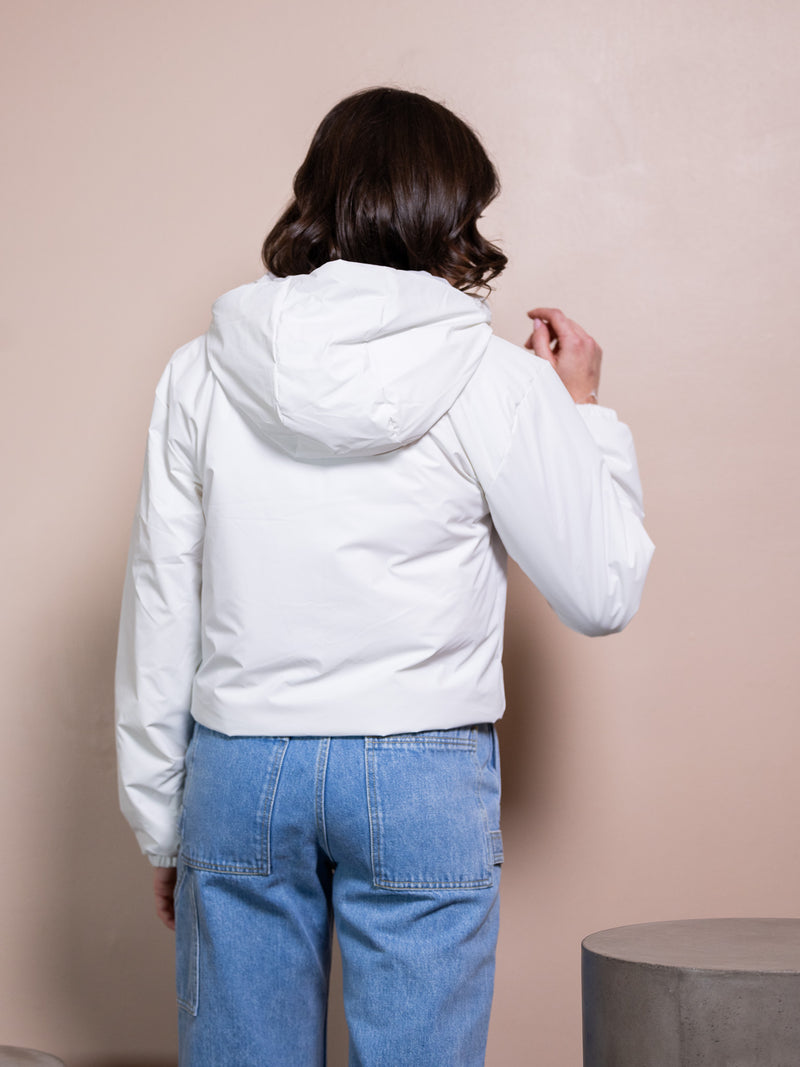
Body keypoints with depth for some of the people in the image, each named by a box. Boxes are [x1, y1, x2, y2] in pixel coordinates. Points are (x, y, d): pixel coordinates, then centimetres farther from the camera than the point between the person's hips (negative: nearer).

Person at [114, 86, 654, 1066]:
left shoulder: (203, 371, 1)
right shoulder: (493, 379, -7)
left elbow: (158, 609, 4)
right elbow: (602, 593, -2)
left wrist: (161, 827, 13)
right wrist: (582, 410, 11)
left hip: (237, 768, 3)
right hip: (423, 774, -2)